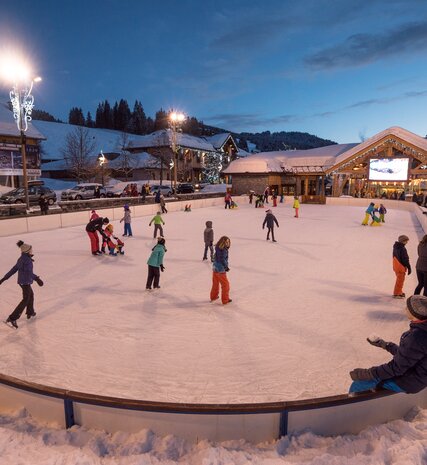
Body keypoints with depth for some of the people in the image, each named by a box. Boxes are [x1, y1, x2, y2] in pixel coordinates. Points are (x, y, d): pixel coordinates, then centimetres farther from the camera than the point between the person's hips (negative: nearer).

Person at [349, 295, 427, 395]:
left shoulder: (416, 338, -34)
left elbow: (396, 368, -27)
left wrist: (364, 373, -20)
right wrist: (385, 344, 19)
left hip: (407, 382, -9)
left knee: (357, 384, -3)